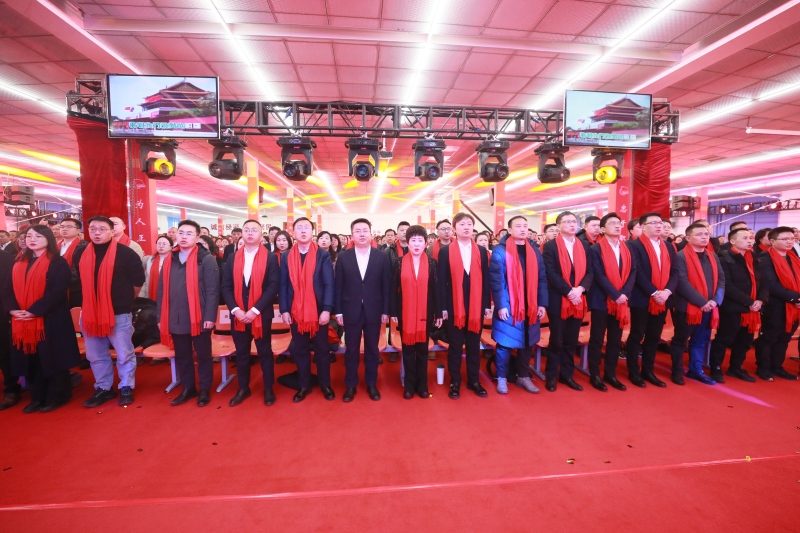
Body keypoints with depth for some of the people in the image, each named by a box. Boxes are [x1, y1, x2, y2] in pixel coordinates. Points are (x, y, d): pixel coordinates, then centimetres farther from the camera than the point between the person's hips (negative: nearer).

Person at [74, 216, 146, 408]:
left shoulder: (126, 253, -9)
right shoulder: (80, 254, 6)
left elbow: (138, 281, -2)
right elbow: (79, 282, 19)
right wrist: (89, 302, 18)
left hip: (119, 313, -5)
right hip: (89, 313, 5)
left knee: (124, 354, 4)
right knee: (95, 355, 14)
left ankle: (126, 388, 19)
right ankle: (103, 388, 29)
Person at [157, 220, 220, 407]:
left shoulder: (206, 259, -8)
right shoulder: (169, 260, 9)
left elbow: (212, 290, -12)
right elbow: (162, 290, 11)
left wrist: (210, 316, -16)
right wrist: (161, 317, 8)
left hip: (199, 319, -5)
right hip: (175, 319, 6)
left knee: (203, 356, 8)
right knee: (182, 356, 16)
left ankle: (204, 391, 22)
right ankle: (188, 388, 31)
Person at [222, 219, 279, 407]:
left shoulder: (270, 258, -4)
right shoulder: (233, 258, 7)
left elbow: (273, 287, -10)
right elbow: (226, 287, 4)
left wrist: (255, 310, -16)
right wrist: (235, 310, -9)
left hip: (261, 314, -3)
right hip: (238, 315, 3)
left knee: (265, 352, 8)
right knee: (241, 353, 14)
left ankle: (268, 389, 22)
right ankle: (243, 388, 29)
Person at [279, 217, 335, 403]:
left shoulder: (323, 255, -2)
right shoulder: (286, 257, 5)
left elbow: (329, 284, -6)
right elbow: (283, 285, 3)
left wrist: (327, 310, -13)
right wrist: (284, 310, -4)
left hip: (318, 311, -2)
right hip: (295, 312, 2)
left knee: (322, 349, 10)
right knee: (300, 350, 12)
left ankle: (325, 384, 25)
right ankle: (304, 385, 27)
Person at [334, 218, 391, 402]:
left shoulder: (382, 257, -1)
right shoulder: (343, 257, 0)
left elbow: (386, 286, 0)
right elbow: (338, 286, 1)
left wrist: (386, 311, -2)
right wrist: (338, 311, -2)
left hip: (374, 311, 0)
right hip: (351, 311, 0)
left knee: (372, 349, 12)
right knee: (351, 350, 11)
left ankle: (371, 384, 29)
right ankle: (350, 385, 28)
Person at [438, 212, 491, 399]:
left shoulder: (481, 251, 7)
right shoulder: (445, 251, -1)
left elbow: (485, 279, 6)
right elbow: (442, 281, -3)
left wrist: (487, 305, 2)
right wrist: (443, 308, -8)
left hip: (476, 305, 3)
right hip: (454, 306, -2)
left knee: (474, 345, 13)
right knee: (455, 346, 8)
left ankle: (474, 380, 27)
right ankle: (455, 382, 22)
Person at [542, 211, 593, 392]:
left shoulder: (584, 246, 11)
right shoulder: (550, 246, -4)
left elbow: (589, 271, 5)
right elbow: (550, 273, -13)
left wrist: (580, 288, -12)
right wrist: (568, 291, -18)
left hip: (578, 300, 4)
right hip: (558, 300, -4)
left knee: (571, 341, 12)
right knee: (556, 340, 5)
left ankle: (567, 375, 25)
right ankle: (551, 376, 19)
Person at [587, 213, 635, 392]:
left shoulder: (626, 249, 10)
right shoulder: (596, 249, -6)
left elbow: (632, 272, 3)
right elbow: (599, 275, -13)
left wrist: (624, 293, -11)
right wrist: (615, 295, -17)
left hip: (621, 301, 5)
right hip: (602, 300, -5)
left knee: (615, 340, 12)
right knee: (597, 339, 4)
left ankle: (610, 374, 24)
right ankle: (594, 375, 14)